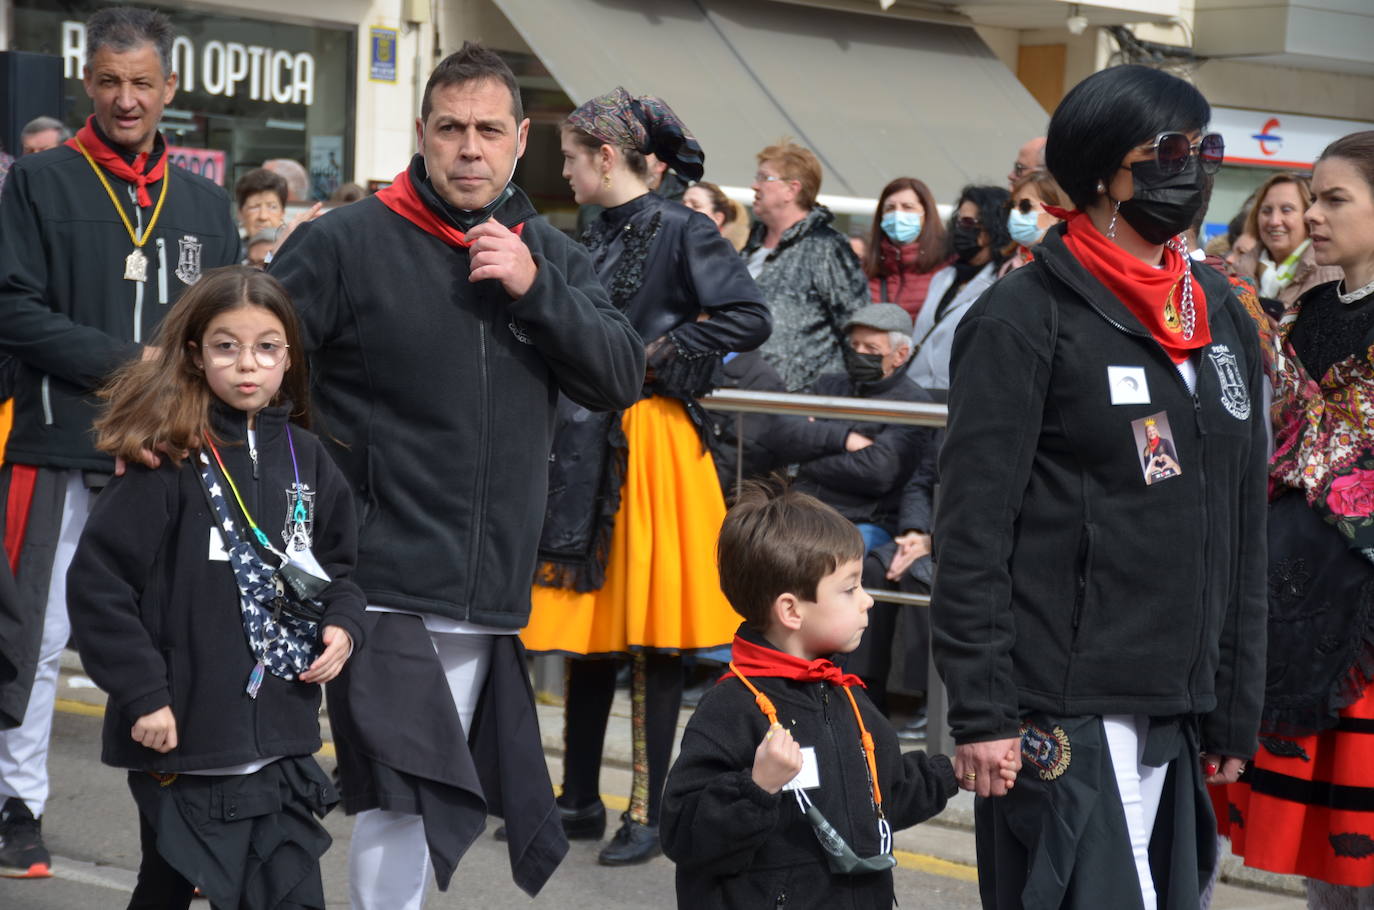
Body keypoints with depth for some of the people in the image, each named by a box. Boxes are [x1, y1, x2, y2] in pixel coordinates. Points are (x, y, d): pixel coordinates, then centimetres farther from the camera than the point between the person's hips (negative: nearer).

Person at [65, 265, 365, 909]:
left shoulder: (306, 458, 7)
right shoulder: (167, 457, -10)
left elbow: (336, 567, 20)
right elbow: (97, 583, -12)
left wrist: (342, 626, 0)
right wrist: (142, 693, -14)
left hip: (281, 743, 5)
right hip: (181, 740, -4)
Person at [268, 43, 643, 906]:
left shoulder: (552, 255, 10)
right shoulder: (347, 243, -5)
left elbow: (622, 379, -1)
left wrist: (534, 287, -11)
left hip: (490, 593, 5)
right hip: (384, 582, -5)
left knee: (434, 801, 12)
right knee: (402, 803, -13)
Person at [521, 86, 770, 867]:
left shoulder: (680, 231, -9)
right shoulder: (596, 237, 13)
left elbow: (749, 319, -18)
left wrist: (656, 356, -15)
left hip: (650, 447, -8)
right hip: (586, 447, 8)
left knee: (650, 638, -2)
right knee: (586, 622, 11)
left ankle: (648, 813, 6)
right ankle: (581, 801, 21)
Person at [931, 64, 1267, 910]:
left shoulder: (1224, 317, 13)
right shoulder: (1026, 316, -6)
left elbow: (1244, 530, 16)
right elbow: (973, 530, -10)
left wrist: (1236, 708, 14)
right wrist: (980, 711, -15)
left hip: (1178, 708, 7)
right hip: (1062, 710, -6)